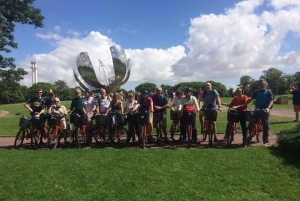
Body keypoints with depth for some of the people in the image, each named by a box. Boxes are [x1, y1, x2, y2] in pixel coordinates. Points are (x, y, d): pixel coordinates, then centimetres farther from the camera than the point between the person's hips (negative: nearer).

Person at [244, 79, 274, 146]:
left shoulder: (269, 92, 1)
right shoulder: (256, 92, 10)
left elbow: (271, 101, -8)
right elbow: (251, 99, 4)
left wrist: (268, 108, -26)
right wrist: (244, 105, -7)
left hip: (265, 111, -3)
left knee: (265, 125, -1)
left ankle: (266, 141, 7)